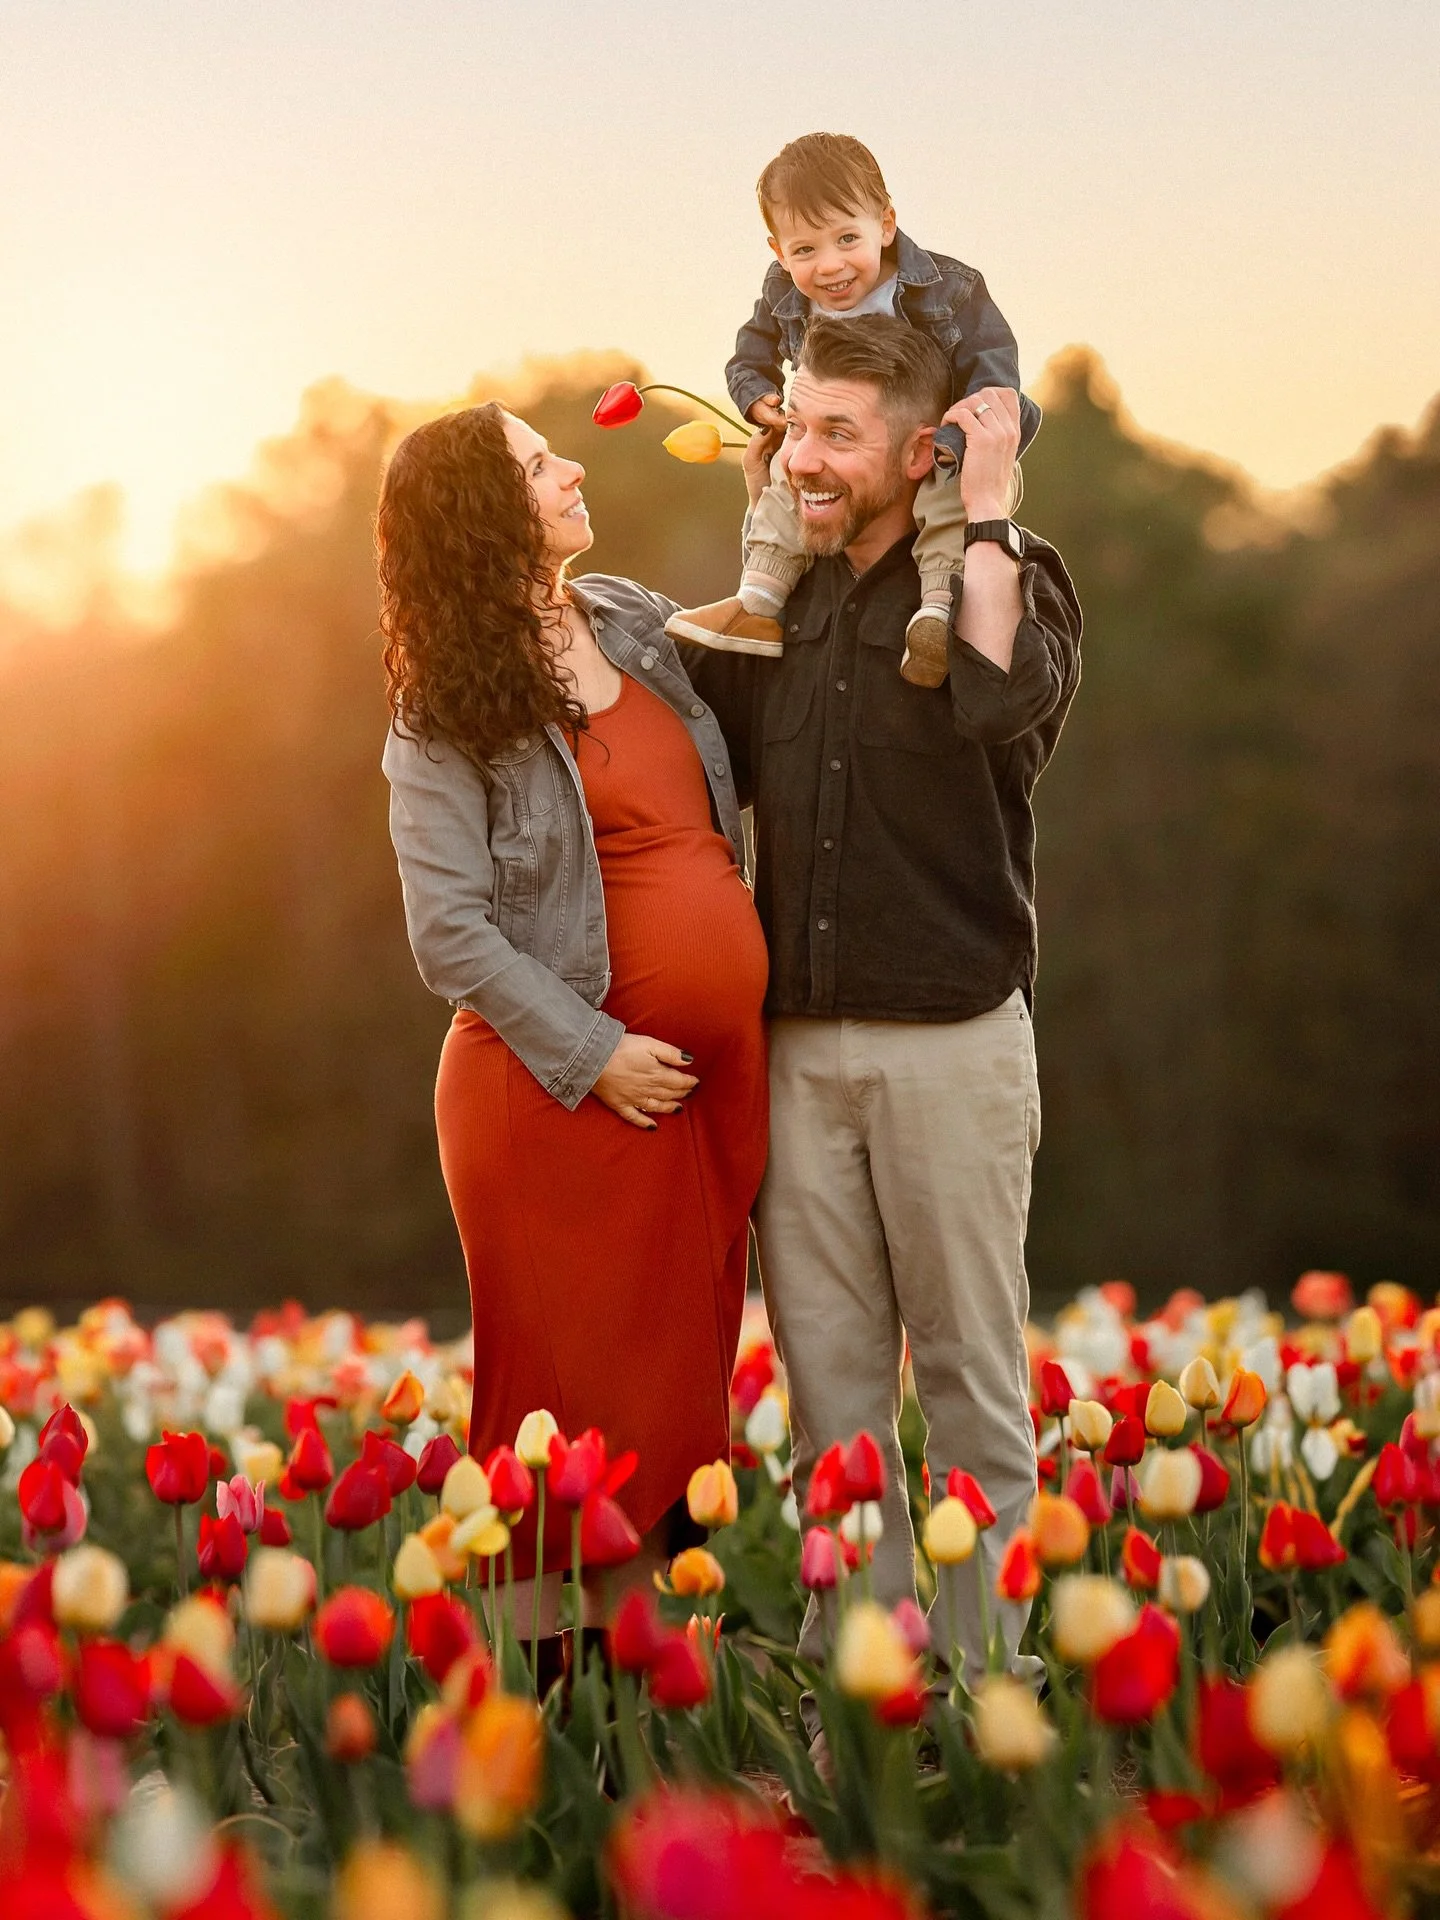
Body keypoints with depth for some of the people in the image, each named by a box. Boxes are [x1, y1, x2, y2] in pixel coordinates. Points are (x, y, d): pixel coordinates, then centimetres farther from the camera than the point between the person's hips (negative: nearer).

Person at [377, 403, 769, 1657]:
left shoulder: (640, 621, 10)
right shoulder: (444, 715, -8)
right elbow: (450, 929, -13)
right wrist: (594, 1054, -16)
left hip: (714, 1080, 6)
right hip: (566, 1087, -6)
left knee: (683, 1389, 11)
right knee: (573, 1408, 1)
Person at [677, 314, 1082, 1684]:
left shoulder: (1007, 579, -3)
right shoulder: (782, 602, 14)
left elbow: (1001, 697, -24)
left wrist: (985, 502, -15)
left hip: (950, 1040, -5)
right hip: (797, 1043, 5)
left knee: (969, 1374, 3)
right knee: (827, 1378, 8)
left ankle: (980, 1674, 11)